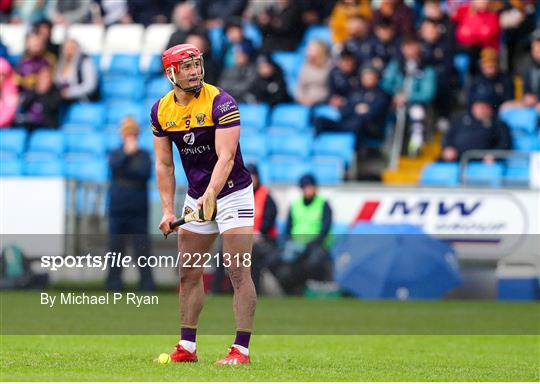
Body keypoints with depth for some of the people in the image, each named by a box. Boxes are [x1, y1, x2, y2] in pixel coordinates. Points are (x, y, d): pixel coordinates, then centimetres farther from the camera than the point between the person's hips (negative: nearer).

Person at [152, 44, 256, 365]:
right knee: (189, 273, 8)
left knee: (239, 272, -11)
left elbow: (226, 157, -28)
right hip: (196, 196, 6)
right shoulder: (162, 110, -2)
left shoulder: (221, 102, -19)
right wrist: (168, 210, -3)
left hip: (233, 193, -6)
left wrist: (210, 194, -42)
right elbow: (164, 164, 5)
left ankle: (242, 349, -12)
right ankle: (187, 347, 16)